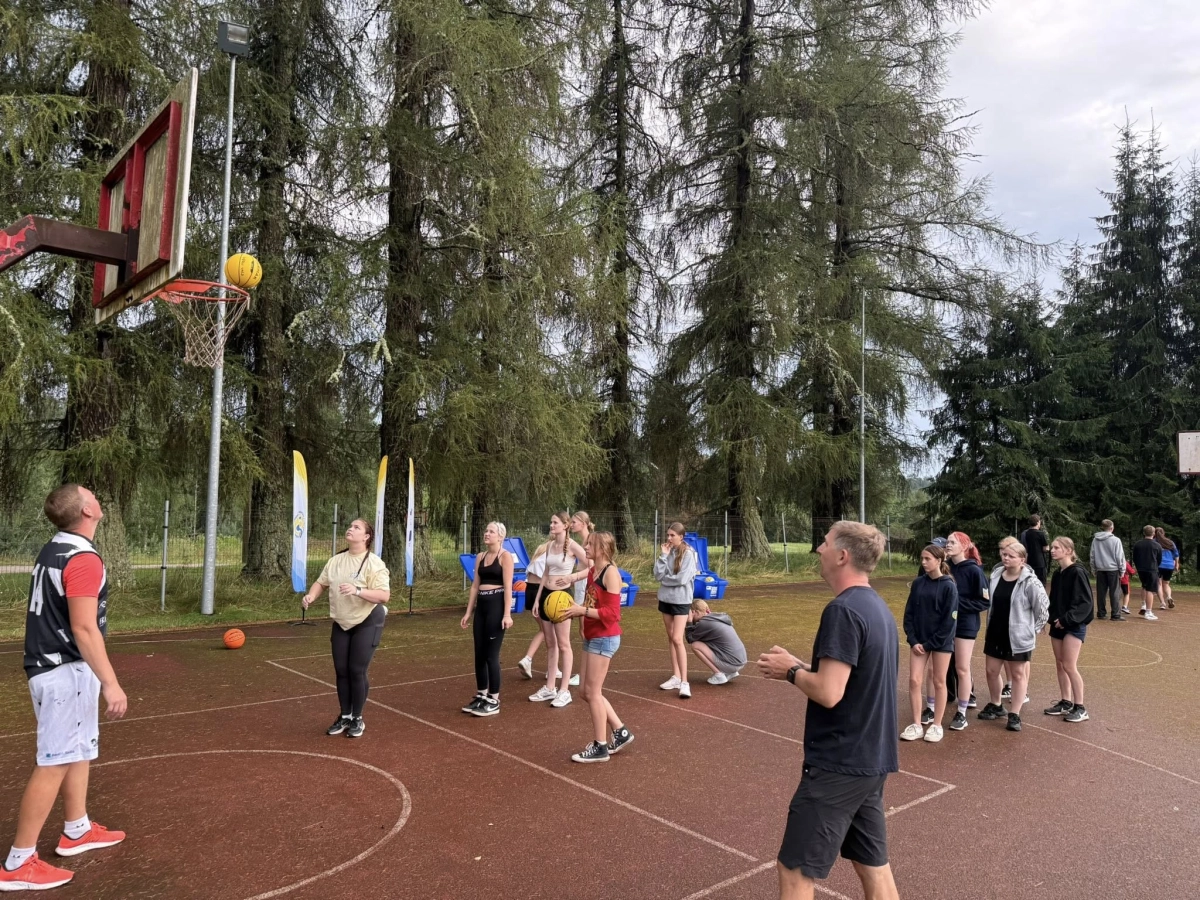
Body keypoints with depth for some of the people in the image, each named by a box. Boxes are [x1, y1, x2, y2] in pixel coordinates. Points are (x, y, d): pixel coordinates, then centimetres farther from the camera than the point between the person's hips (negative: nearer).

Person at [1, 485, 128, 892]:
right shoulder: (82, 559, -21)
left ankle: (76, 830, 33)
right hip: (67, 672, -10)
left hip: (55, 666, 10)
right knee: (54, 763, -2)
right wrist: (110, 683, -23)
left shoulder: (54, 551, 9)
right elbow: (84, 629, -25)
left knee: (79, 751, 20)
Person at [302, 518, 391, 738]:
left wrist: (357, 591, -37)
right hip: (341, 623, 6)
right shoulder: (336, 560, 1)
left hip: (367, 623, -6)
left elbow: (384, 595, -25)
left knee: (357, 671, -3)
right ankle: (345, 716, 25)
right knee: (341, 670, 9)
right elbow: (321, 582, 9)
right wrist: (310, 597, -11)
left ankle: (357, 719, 15)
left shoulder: (374, 563, -18)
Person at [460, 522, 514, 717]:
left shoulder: (505, 556, -6)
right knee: (479, 654, 10)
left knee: (491, 654, -4)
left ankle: (494, 701, 7)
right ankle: (481, 695, 23)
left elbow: (508, 586, -12)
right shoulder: (480, 557, 13)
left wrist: (507, 614, -18)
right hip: (481, 605, 7)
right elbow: (475, 585, 15)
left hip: (496, 604, -7)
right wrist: (468, 612, 13)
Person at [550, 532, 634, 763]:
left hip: (605, 639, -9)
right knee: (587, 690, 13)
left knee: (592, 692, -2)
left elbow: (612, 613, -21)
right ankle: (620, 732, 24)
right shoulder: (592, 571, 11)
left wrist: (583, 610, -21)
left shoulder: (610, 573, -16)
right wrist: (576, 611, 1)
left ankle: (600, 747, 11)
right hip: (592, 637, 9)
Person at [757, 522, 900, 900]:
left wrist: (791, 670, -8)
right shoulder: (879, 608, 9)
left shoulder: (843, 610, -20)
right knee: (873, 865, 18)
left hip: (839, 763, -10)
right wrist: (802, 666, 8)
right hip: (871, 759, 10)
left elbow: (828, 693, -25)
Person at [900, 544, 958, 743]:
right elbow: (909, 614, 4)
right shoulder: (918, 583, 3)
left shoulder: (948, 586, -9)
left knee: (939, 682, 6)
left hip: (941, 642, -4)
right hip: (918, 640, 4)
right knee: (914, 680, 1)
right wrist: (913, 640, -7)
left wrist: (930, 644, -12)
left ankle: (937, 725, 18)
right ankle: (917, 725, 10)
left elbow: (949, 620, -11)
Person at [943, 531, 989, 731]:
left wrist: (958, 602, -18)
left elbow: (985, 602, -12)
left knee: (961, 668, 2)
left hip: (965, 625, -5)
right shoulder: (946, 567, 0)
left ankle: (961, 713, 11)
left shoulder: (974, 570, -13)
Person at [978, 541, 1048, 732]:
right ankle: (996, 706, 33)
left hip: (1018, 636, -6)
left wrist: (1032, 630, -5)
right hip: (995, 633, 6)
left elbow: (1043, 608, -11)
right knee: (991, 671, 13)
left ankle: (1014, 715, 15)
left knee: (1018, 674, 8)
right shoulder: (996, 575, 1)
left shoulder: (1030, 582, -17)